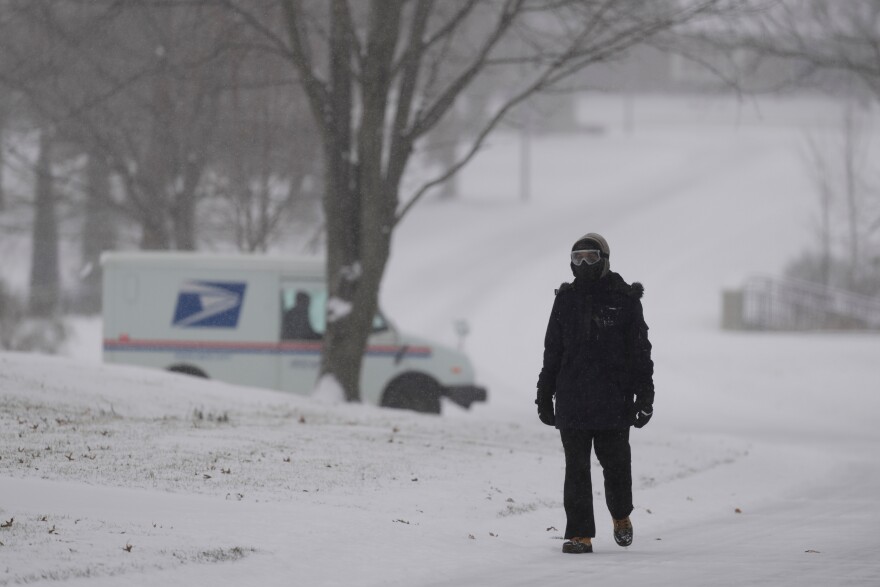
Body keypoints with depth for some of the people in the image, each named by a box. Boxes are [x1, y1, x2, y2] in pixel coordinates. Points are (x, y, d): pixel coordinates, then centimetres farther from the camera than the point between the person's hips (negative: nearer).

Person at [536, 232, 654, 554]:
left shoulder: (624, 298, 0)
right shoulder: (566, 299, 9)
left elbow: (640, 351, 2)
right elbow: (552, 351, 14)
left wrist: (644, 395, -3)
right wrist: (545, 395, 12)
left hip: (613, 400, -2)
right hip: (572, 400, 2)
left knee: (616, 464, 5)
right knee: (576, 469, -1)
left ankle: (621, 515, 32)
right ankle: (579, 534, 1)